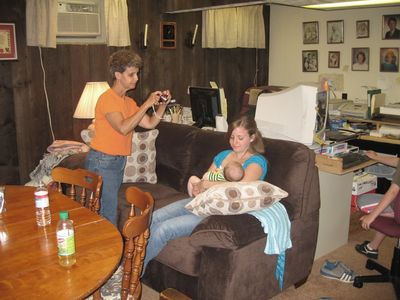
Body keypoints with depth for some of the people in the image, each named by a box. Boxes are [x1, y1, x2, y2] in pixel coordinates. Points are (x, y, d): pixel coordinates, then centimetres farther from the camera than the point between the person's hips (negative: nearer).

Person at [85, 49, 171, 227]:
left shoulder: (129, 102, 12)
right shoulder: (107, 99, -14)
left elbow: (150, 124, 10)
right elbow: (123, 128, -26)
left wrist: (163, 104, -3)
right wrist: (147, 104, -23)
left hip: (119, 161, 8)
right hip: (102, 161, -8)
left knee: (109, 208, 13)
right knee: (108, 213, -6)